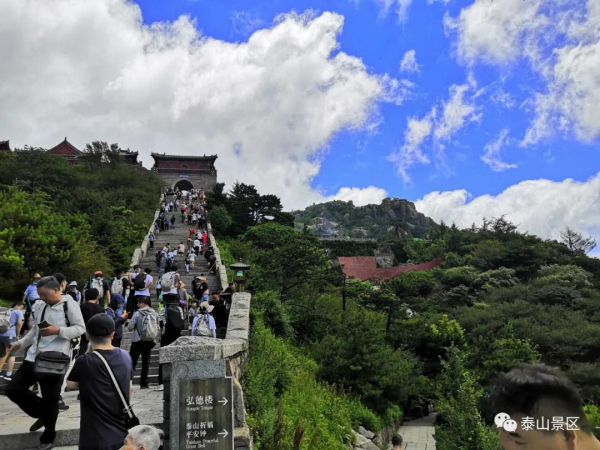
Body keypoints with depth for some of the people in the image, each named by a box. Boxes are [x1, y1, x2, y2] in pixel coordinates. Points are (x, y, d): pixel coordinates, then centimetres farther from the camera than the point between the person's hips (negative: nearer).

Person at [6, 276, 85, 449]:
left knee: (50, 399, 3)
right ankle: (42, 413, 28)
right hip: (34, 356, 7)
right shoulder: (40, 305, 11)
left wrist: (58, 331, -23)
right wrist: (21, 343, 12)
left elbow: (81, 328, -12)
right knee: (13, 389, 6)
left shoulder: (69, 305, -10)